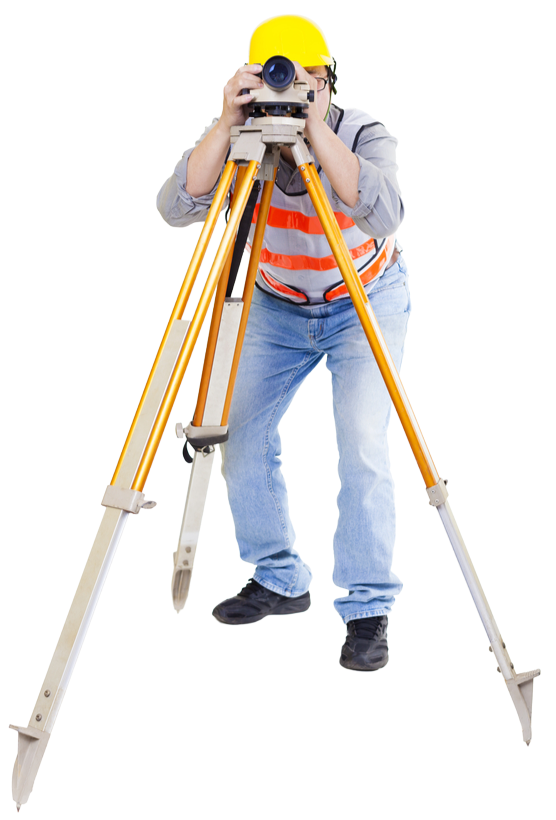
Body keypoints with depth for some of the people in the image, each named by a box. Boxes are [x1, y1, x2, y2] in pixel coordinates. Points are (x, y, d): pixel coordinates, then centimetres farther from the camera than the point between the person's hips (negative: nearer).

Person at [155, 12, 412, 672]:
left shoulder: (365, 134, -24)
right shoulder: (238, 139, -17)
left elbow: (385, 216, -44)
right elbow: (176, 209, -31)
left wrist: (314, 126, -46)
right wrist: (226, 123, -41)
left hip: (366, 302, -4)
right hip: (278, 303, 4)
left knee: (362, 444, -17)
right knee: (239, 431, 1)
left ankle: (369, 608, -4)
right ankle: (278, 579, 20)